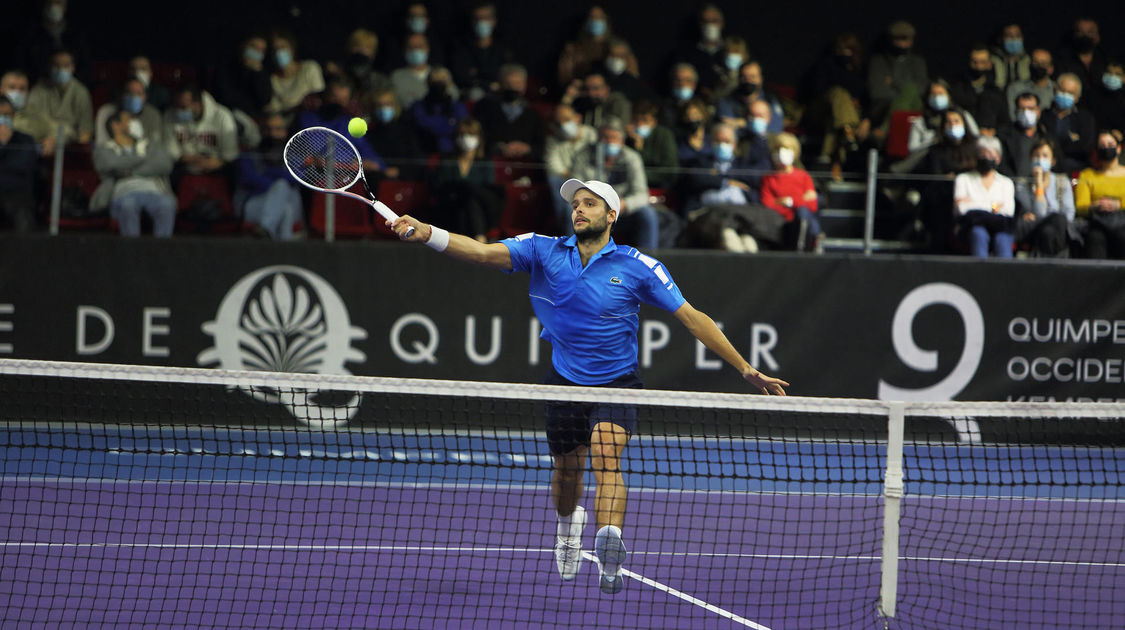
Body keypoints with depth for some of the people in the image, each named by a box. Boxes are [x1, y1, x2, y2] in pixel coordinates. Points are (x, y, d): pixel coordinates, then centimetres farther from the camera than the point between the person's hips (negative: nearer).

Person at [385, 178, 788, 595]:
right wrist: (427, 234, -32)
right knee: (566, 471, 15)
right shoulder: (545, 252, -3)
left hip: (617, 384, -3)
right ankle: (568, 524, 50)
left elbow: (691, 318, -5)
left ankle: (610, 545, -48)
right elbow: (484, 252, -15)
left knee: (606, 456, -28)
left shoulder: (637, 267, -7)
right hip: (565, 383, 3)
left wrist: (745, 369, -7)